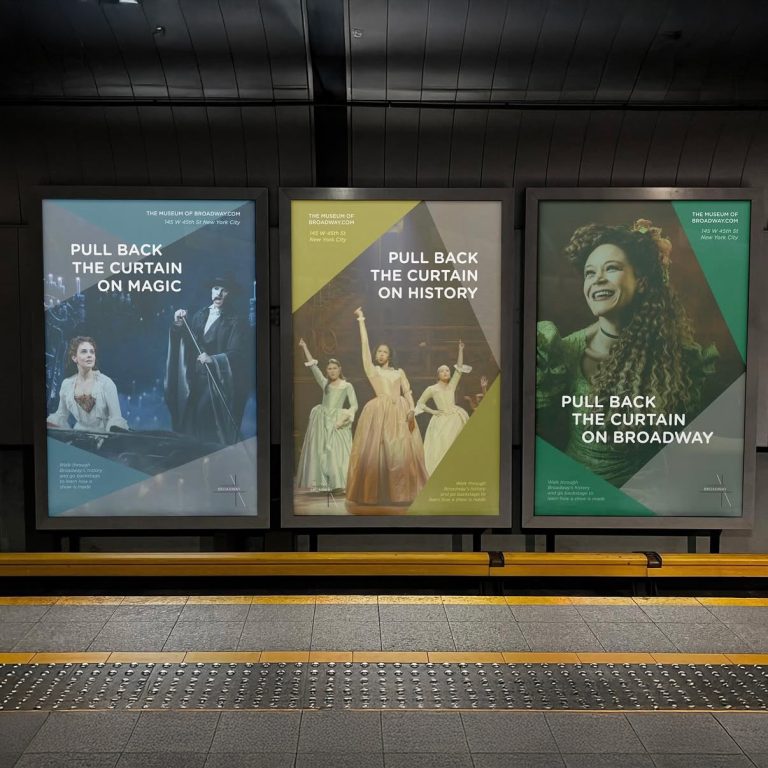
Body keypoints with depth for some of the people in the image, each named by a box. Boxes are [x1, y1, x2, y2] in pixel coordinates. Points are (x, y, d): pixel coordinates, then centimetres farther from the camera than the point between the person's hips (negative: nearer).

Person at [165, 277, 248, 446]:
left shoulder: (235, 322, -4)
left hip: (218, 379, -5)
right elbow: (186, 341, 14)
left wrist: (212, 359, -28)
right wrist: (179, 325, -4)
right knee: (192, 418, 4)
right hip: (196, 376, 5)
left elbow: (235, 353, -13)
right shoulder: (200, 315, 11)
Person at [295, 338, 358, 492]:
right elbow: (313, 366, 10)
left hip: (337, 422, -3)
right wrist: (304, 348, 7)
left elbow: (354, 406, -3)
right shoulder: (325, 383, 13)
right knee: (319, 451, 0)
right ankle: (321, 483, 4)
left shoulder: (347, 386, 5)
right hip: (321, 421, 3)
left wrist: (344, 418, -17)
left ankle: (338, 484, -10)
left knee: (337, 451, -9)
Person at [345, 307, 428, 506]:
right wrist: (361, 321, 10)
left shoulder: (399, 372, 19)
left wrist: (411, 409, -9)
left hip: (400, 412, 2)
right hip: (379, 412, -2)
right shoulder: (372, 369, 13)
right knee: (376, 451, -6)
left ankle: (403, 492, 3)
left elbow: (408, 392, 9)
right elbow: (364, 344, 10)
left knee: (402, 452, -3)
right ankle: (375, 493, 0)